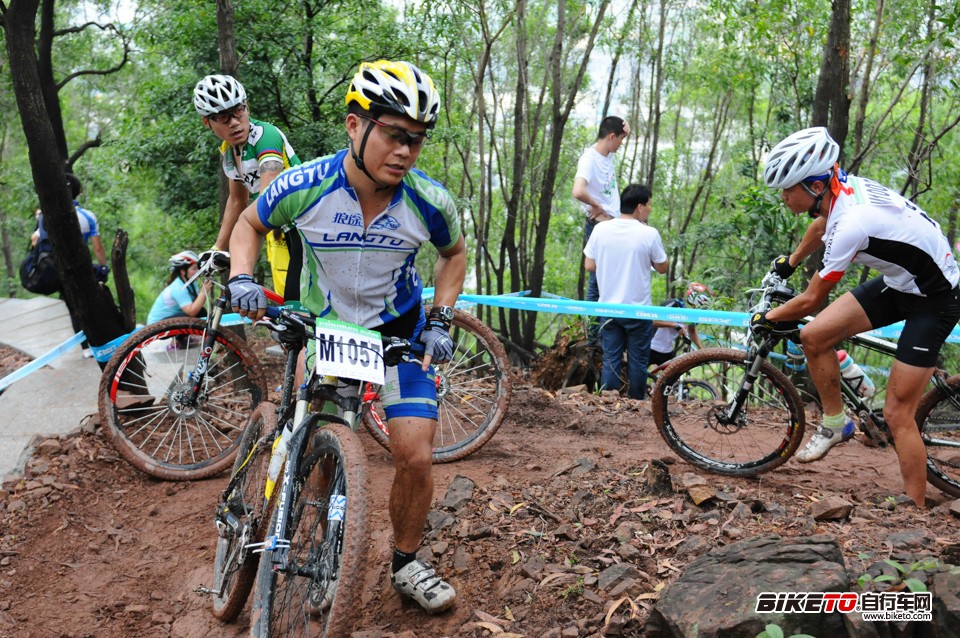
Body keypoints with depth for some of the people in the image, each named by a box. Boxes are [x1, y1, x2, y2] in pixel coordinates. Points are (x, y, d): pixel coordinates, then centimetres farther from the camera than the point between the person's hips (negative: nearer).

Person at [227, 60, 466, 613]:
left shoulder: (430, 202, -19)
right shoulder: (304, 187, -22)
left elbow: (454, 253, 3)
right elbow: (251, 223, -1)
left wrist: (441, 321, -7)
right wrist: (241, 277, -19)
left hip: (399, 332, 0)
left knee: (416, 458, -8)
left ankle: (407, 564, 17)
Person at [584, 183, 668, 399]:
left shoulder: (601, 229, -5)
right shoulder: (649, 234, -13)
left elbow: (590, 265, 1)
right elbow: (662, 268, -2)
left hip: (609, 308, 3)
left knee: (610, 360, 9)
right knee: (638, 362, 10)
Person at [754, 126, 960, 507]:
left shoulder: (852, 223, -33)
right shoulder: (844, 189, -8)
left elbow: (811, 300, -22)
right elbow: (820, 226, 19)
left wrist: (766, 319, -4)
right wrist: (790, 262, 35)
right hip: (898, 281, 8)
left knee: (897, 413, -7)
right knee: (813, 337, -5)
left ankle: (917, 509, 5)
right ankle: (835, 425, 14)